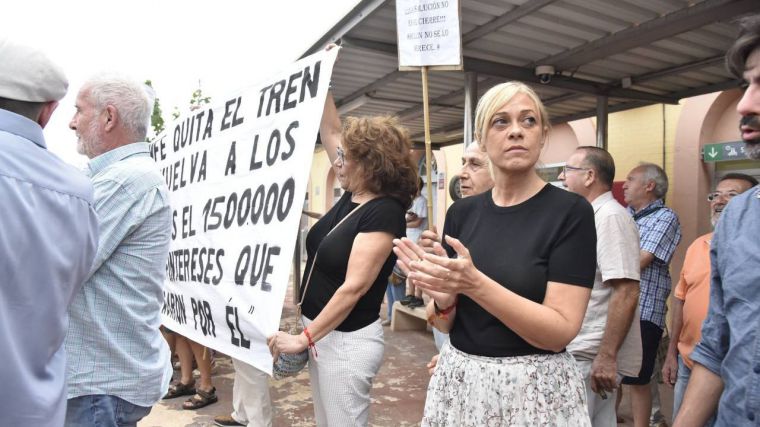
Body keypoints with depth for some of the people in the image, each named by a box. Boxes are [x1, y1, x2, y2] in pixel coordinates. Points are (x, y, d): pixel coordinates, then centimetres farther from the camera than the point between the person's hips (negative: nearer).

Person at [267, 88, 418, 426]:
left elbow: (354, 287, -24)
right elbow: (330, 130, 9)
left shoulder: (385, 212, -21)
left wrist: (304, 337, -21)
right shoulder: (353, 196, 3)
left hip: (347, 340, -9)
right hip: (323, 333, 9)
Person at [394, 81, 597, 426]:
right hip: (459, 380, 4)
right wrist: (442, 295, -18)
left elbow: (560, 330, -18)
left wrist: (474, 284, -28)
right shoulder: (461, 212, 0)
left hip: (534, 388, -4)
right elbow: (445, 324, 3)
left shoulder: (570, 211, -12)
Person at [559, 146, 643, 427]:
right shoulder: (593, 217, 14)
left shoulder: (610, 217, -16)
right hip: (583, 351, 9)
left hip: (593, 357, -9)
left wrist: (606, 356, -24)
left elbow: (626, 292, -23)